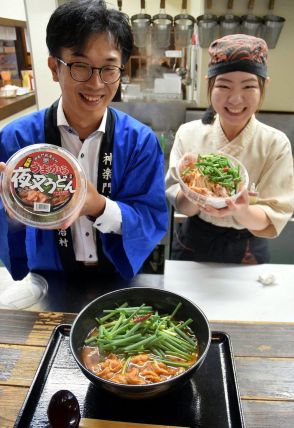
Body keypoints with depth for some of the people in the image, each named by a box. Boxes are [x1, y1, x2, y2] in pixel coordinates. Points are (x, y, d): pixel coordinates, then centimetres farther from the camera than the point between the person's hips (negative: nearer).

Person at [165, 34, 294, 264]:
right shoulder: (188, 133, -13)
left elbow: (273, 222, -16)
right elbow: (180, 205, -12)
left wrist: (240, 211, -37)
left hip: (248, 253, 0)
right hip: (193, 246, 1)